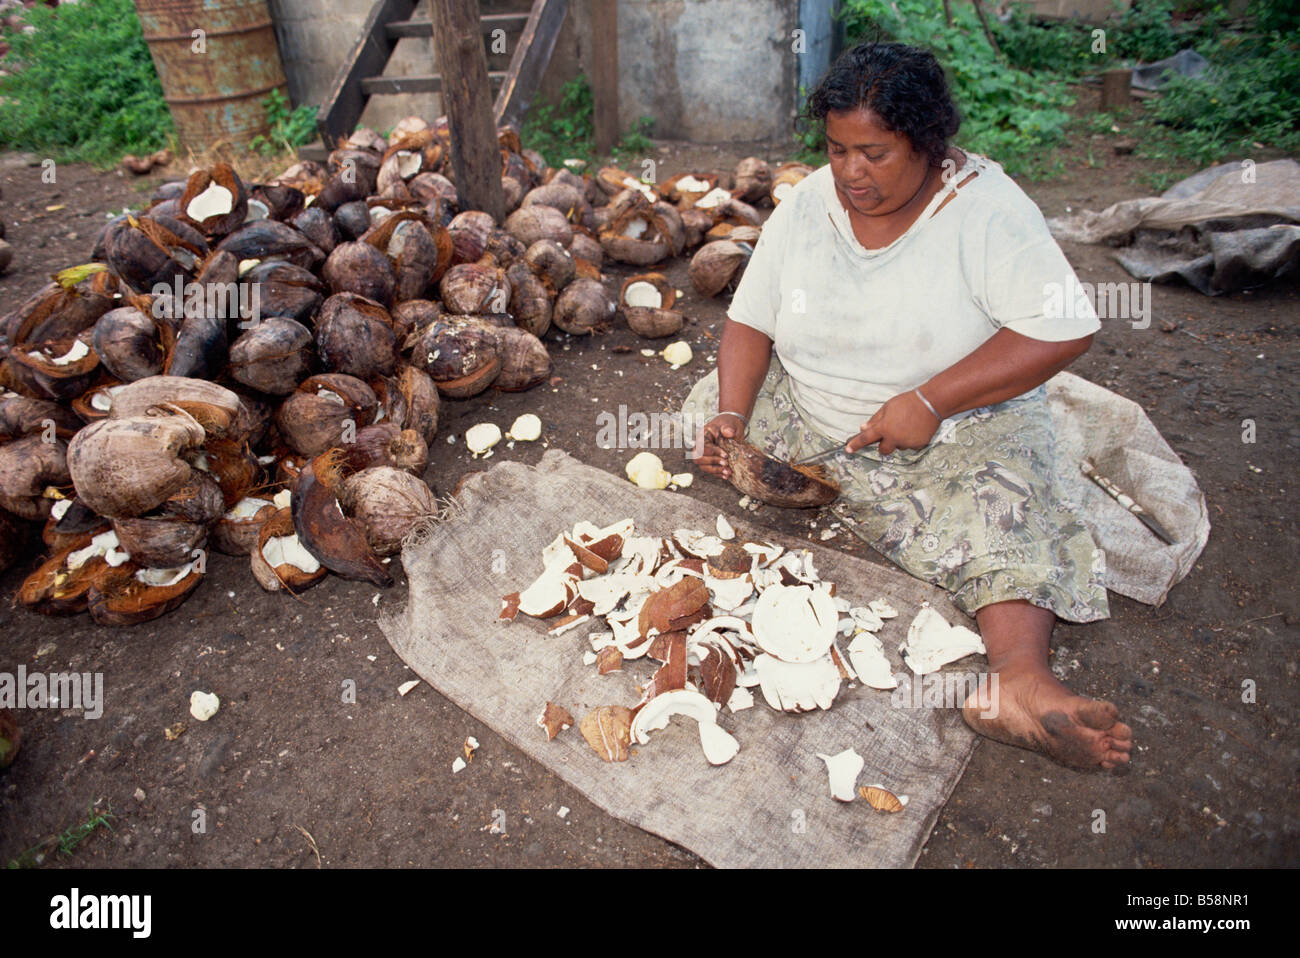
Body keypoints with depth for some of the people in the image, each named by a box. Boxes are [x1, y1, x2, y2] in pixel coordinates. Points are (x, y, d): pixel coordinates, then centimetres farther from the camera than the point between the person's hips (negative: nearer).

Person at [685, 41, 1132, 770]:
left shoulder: (985, 208, -13)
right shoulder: (806, 206, -1)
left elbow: (1065, 330, -21)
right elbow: (750, 323, -2)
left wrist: (930, 401, -29)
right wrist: (733, 415, -20)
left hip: (959, 428, -4)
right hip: (810, 419, 5)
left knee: (999, 509, -32)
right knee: (712, 406, -12)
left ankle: (1024, 681, -47)